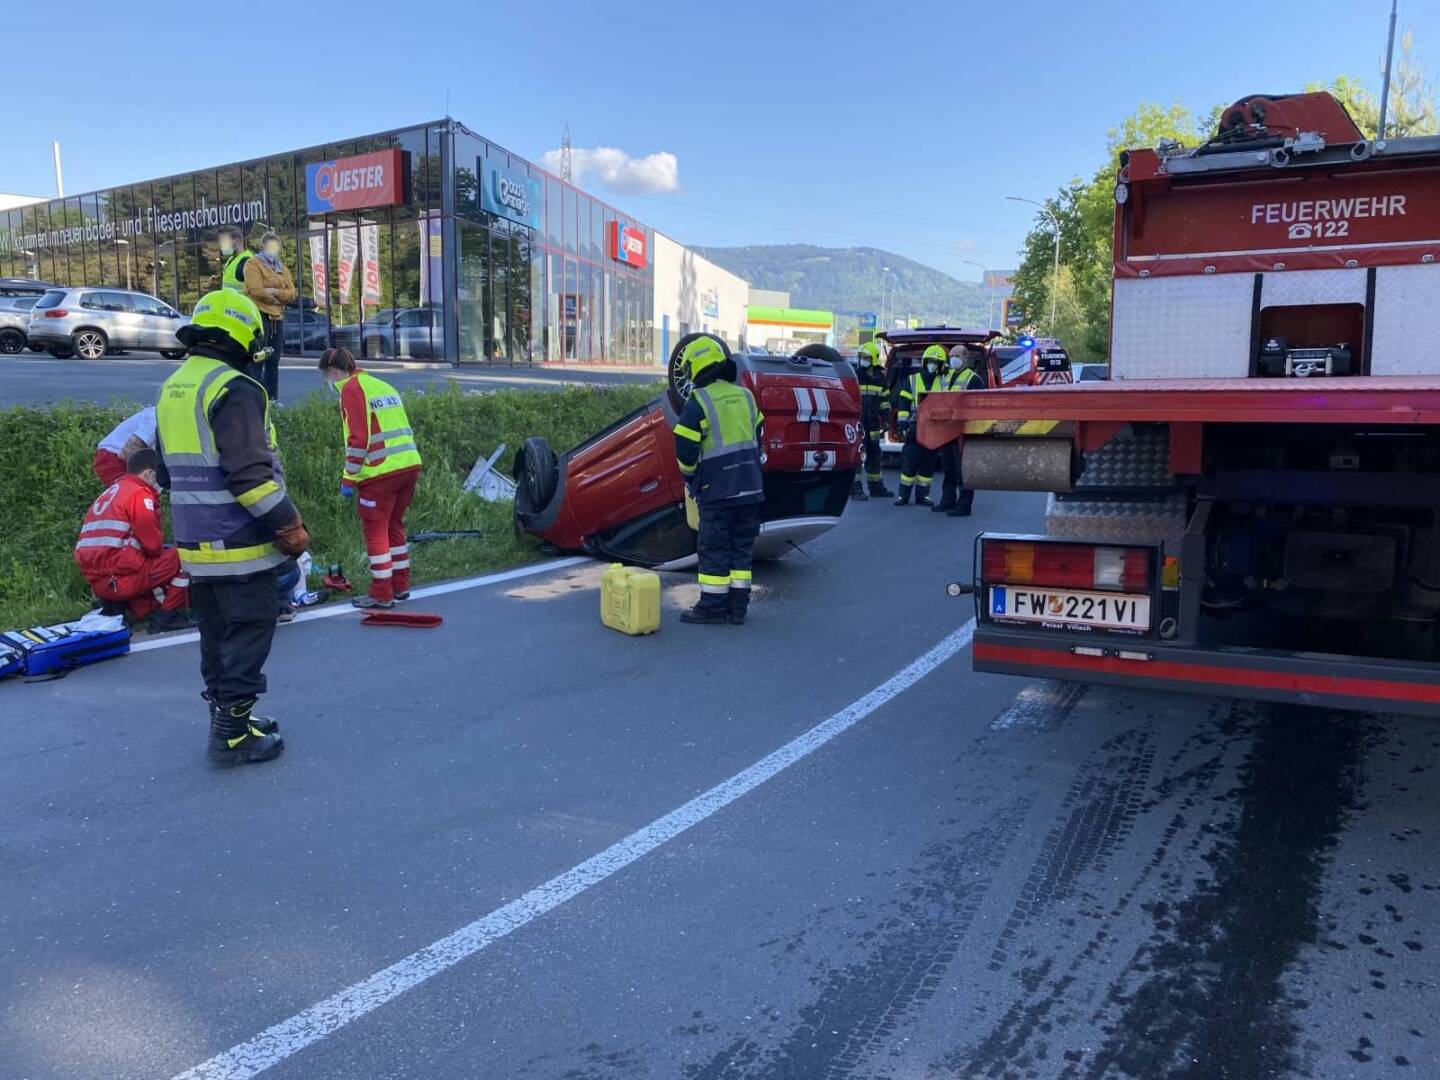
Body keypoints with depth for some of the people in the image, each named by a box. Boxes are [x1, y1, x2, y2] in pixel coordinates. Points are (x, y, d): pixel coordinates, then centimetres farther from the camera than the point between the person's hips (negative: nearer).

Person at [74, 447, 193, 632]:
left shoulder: (110, 493, 20)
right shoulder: (140, 493, -7)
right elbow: (153, 545, -11)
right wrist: (163, 551, 11)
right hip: (121, 579, -9)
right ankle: (166, 616, -1)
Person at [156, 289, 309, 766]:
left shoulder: (172, 388, 13)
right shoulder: (234, 389, -16)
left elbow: (171, 471, 20)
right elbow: (250, 473, -22)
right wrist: (290, 527, -15)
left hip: (196, 545, 9)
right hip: (240, 546, -9)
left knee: (217, 634, 18)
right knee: (247, 634, 0)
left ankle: (225, 717, 28)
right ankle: (234, 734, 4)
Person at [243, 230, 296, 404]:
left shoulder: (282, 268, 18)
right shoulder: (253, 263, -2)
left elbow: (292, 294, 5)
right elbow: (257, 291, -15)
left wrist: (275, 292, -12)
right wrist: (281, 298, -5)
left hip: (277, 317, 7)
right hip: (258, 315, -6)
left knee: (274, 361, 8)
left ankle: (273, 398, 12)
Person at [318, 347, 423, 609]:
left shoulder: (351, 389, -6)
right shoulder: (383, 385, 19)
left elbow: (358, 438, -14)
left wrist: (349, 478, -8)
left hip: (381, 472, -8)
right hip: (410, 465, 8)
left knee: (376, 531, 3)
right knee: (394, 526, 19)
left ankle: (381, 595, 8)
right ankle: (400, 586, 26)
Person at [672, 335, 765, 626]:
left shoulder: (698, 401, -10)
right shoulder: (744, 395, 11)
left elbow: (685, 447, -10)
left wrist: (690, 478, 7)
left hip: (717, 488, -6)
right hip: (751, 486, 6)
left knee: (714, 547, 2)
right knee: (742, 545, 10)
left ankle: (712, 606, 7)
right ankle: (737, 607, 15)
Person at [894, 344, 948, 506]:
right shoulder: (912, 380, 7)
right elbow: (904, 404, 3)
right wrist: (903, 423, -7)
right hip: (915, 427, -2)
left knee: (928, 463, 6)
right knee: (909, 461, -2)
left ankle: (922, 495, 13)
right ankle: (903, 494, 5)